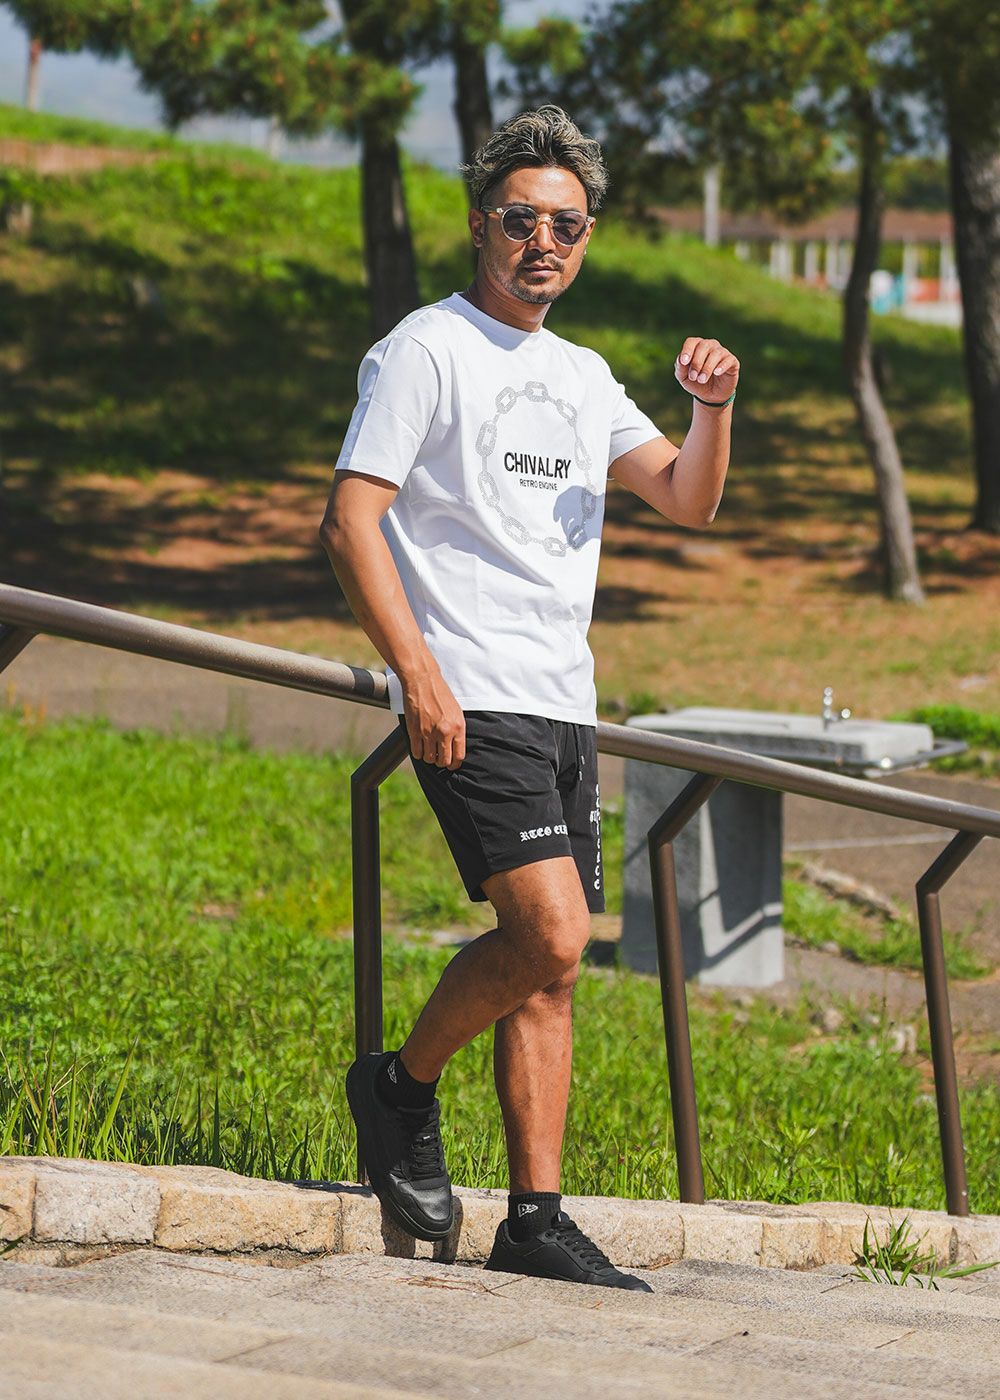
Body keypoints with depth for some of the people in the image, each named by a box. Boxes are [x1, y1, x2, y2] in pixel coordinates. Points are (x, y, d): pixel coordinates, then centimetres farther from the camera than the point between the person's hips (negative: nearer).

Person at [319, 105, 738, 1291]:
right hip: (469, 703, -7)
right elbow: (351, 521, -9)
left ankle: (535, 1218, 5)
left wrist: (712, 409, -4)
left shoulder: (582, 377, 19)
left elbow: (687, 500, 17)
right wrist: (417, 673, -19)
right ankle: (403, 1085, 3)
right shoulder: (425, 349, -3)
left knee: (548, 965, 4)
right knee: (550, 928, -19)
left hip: (564, 705, 7)